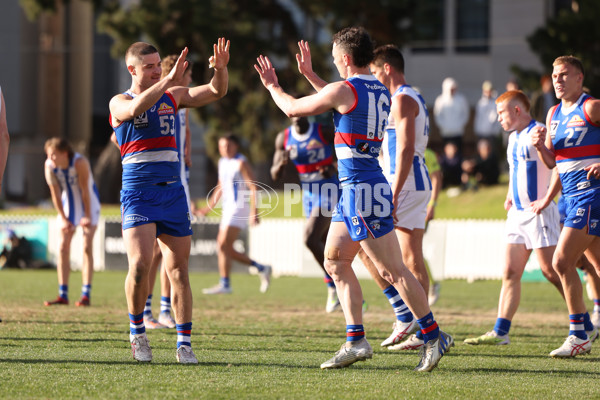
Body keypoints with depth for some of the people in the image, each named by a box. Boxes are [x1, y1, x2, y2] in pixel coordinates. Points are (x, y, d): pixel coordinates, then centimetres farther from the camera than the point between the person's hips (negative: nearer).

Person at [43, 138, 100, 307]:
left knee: (87, 247, -11)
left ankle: (86, 294, -13)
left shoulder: (79, 162, -30)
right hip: (68, 203, 4)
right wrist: (63, 218, -6)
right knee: (63, 247, -3)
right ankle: (63, 295, 0)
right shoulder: (49, 166, -17)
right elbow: (55, 193, -9)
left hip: (89, 202, -4)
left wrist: (87, 217, -17)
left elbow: (85, 190, -23)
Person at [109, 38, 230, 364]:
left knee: (178, 270, 2)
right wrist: (169, 80, -32)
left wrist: (220, 68, -13)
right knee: (140, 264, -19)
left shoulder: (173, 96, 13)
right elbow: (135, 109, -24)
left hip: (172, 192, 4)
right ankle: (137, 331, 1)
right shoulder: (119, 102, 0)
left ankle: (184, 344, 7)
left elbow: (216, 92, 8)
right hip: (138, 193, -4)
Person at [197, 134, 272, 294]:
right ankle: (261, 269, 16)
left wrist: (254, 211, -22)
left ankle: (225, 284, -10)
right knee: (223, 248, 7)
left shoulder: (241, 163, -8)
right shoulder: (222, 162, 17)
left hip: (239, 208, -9)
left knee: (223, 245, -15)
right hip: (227, 208, 9)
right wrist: (209, 207, 25)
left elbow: (253, 187, -13)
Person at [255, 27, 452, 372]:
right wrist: (309, 74, 39)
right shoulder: (381, 92, 11)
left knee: (393, 270, -7)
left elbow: (293, 109, -1)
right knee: (336, 262, 14)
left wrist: (273, 86, 19)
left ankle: (434, 337, -4)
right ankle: (356, 341, 12)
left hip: (362, 191, -10)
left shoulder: (343, 91, -14)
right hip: (353, 191, 10)